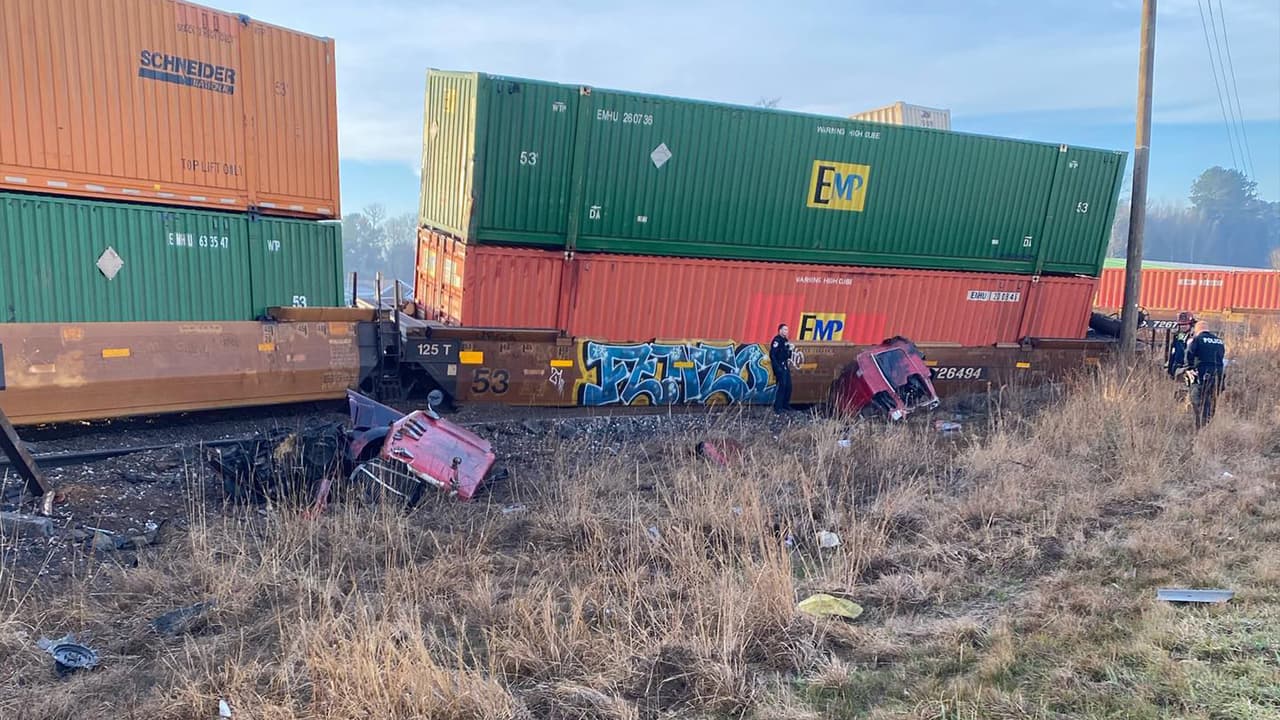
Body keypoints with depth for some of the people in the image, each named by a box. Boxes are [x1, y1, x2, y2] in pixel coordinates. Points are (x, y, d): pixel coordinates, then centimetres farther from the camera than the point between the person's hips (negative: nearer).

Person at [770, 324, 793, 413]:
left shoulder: (785, 340, 15)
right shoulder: (777, 340, -14)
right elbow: (772, 355, -21)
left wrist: (789, 359, 8)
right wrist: (777, 367, -22)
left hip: (786, 367, 9)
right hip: (779, 367, -9)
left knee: (788, 386, 11)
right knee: (781, 386, -11)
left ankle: (786, 405, 23)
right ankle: (777, 407, -6)